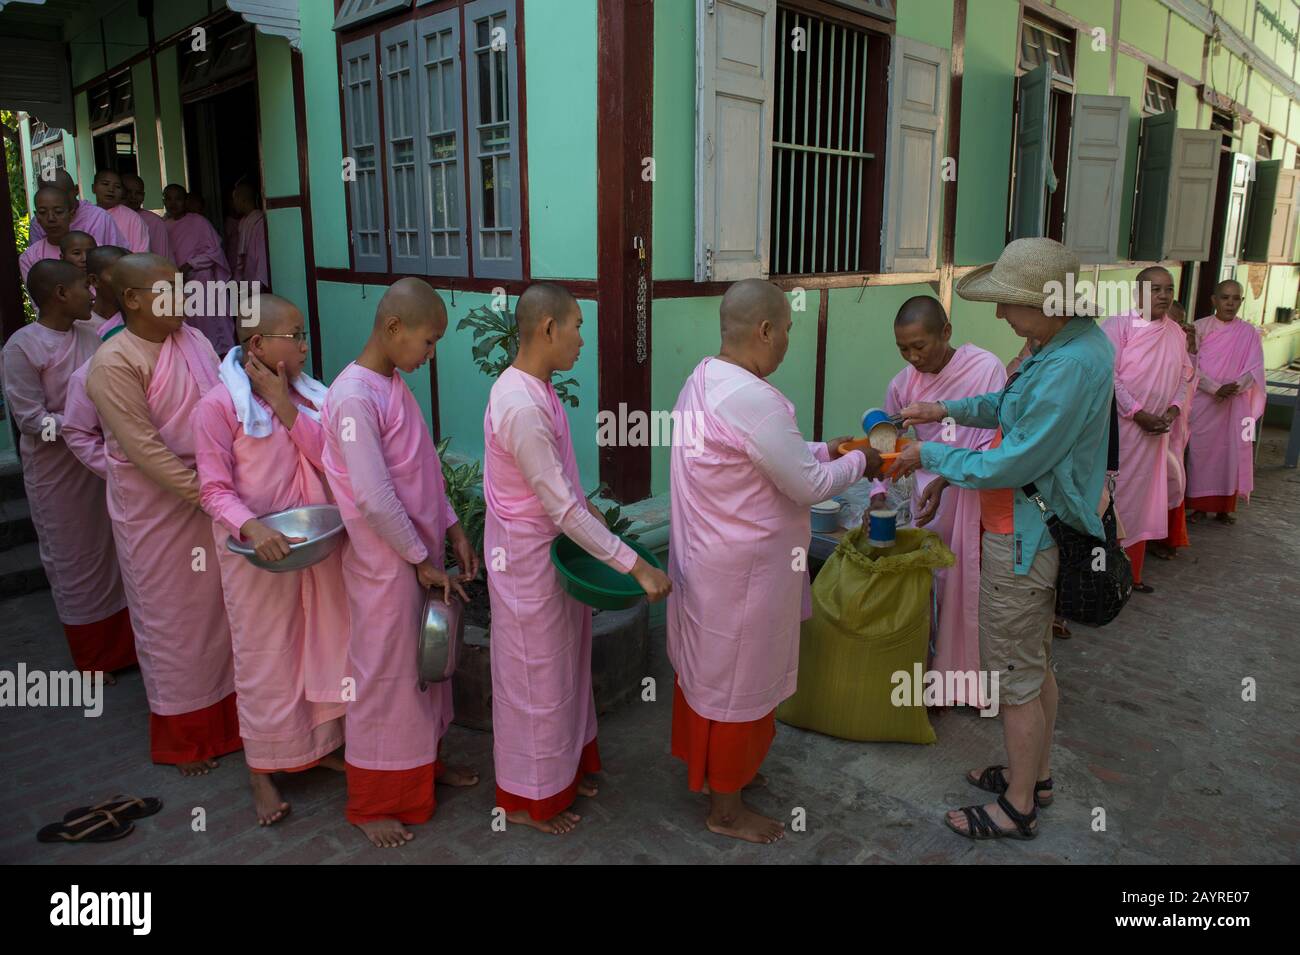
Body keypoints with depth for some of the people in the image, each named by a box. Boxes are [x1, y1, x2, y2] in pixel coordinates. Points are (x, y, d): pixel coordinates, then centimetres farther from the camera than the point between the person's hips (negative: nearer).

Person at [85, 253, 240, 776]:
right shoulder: (115, 364, -17)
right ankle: (183, 737, 28)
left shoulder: (193, 339, 2)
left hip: (210, 496, 6)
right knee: (171, 617, 9)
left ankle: (226, 713, 34)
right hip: (155, 507, -5)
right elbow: (144, 448, -20)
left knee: (219, 605, 15)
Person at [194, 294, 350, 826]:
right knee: (264, 657, 7)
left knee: (321, 643, 15)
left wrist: (285, 407, -15)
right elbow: (215, 488, -14)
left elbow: (329, 460, -7)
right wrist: (251, 527, -30)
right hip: (258, 550, -5)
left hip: (317, 542, 5)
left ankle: (320, 744, 36)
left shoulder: (307, 394, 3)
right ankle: (262, 769, 25)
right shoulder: (219, 406, -13)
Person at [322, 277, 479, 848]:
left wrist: (452, 529, 8)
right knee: (385, 676, 6)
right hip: (386, 565, -8)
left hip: (420, 554, 8)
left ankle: (425, 763, 41)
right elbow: (375, 500, -24)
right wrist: (422, 561, -15)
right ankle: (373, 802, 24)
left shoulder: (394, 384, 7)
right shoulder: (354, 396, -22)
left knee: (425, 665, 21)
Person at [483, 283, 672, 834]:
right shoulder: (521, 407, -29)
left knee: (564, 661, 22)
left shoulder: (534, 388, 2)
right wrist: (635, 566, -27)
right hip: (528, 558, -9)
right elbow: (561, 508, -29)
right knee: (536, 675, 7)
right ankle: (527, 797, 28)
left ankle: (566, 764, 41)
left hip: (554, 549, 9)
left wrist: (581, 501, 10)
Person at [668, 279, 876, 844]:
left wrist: (823, 450, 11)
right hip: (742, 568, -10)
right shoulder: (753, 399, -27)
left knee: (707, 666, 23)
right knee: (738, 679, 7)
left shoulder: (702, 381, 4)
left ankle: (707, 766, 44)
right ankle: (725, 807, 25)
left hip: (703, 558, 10)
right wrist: (856, 464, -3)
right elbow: (807, 486, -19)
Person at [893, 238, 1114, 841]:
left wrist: (931, 454, -14)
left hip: (1026, 537, -10)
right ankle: (1035, 774, 42)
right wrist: (951, 409, 6)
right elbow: (1017, 406, 18)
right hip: (1045, 526, 10)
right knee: (1036, 661, 23)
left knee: (1015, 677, 6)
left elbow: (1013, 464, -26)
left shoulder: (1072, 366, -29)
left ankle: (1018, 810, 24)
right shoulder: (1079, 340, 4)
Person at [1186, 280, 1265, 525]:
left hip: (1236, 404, 2)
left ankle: (1224, 507, 11)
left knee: (1231, 453, 3)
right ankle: (1199, 505, 9)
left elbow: (1255, 368, 0)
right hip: (1203, 402, -1)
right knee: (1201, 451, 1)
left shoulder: (1249, 332, 4)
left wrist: (1235, 387, -17)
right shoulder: (1200, 328, -1)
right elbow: (1191, 366, -7)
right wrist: (1216, 389, -18)